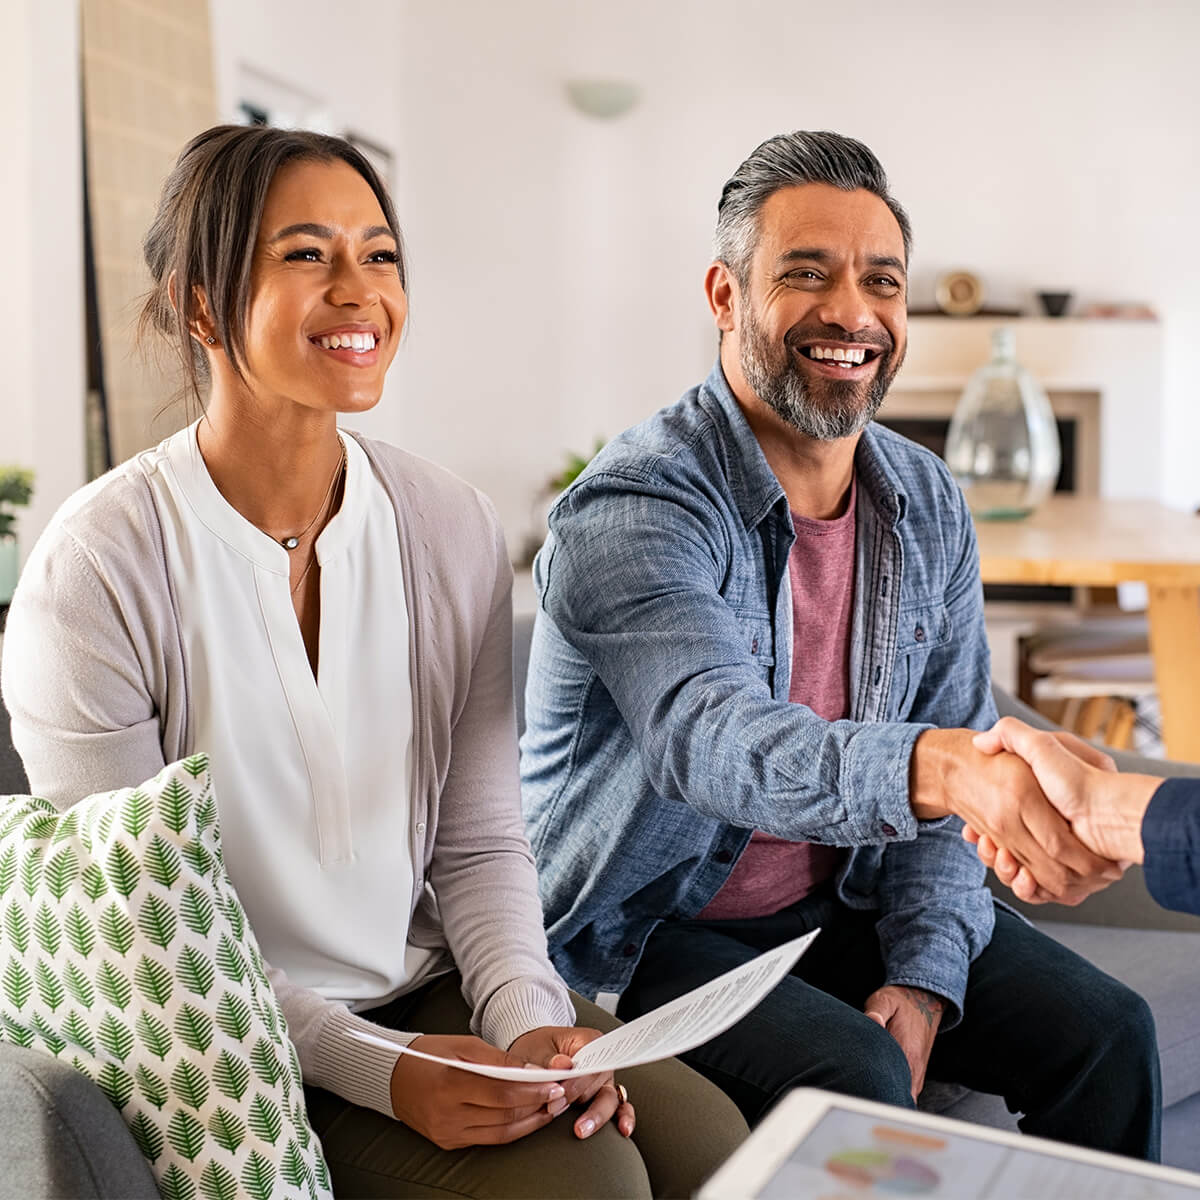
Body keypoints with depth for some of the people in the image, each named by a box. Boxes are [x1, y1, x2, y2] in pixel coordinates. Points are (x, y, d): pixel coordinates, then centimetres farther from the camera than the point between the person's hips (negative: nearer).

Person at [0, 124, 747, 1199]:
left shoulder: (454, 528, -1)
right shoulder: (98, 567, -14)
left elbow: (480, 840, 3)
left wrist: (531, 1019, -14)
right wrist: (381, 1070, -20)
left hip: (438, 988, 5)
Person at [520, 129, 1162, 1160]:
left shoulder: (929, 506, 1)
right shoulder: (632, 507, -22)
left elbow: (951, 768, 3)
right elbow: (710, 738, -39)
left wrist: (925, 974, -10)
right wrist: (940, 766, -56)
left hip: (847, 901, 6)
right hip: (652, 928, -5)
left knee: (1105, 1033, -6)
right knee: (855, 1082, -28)